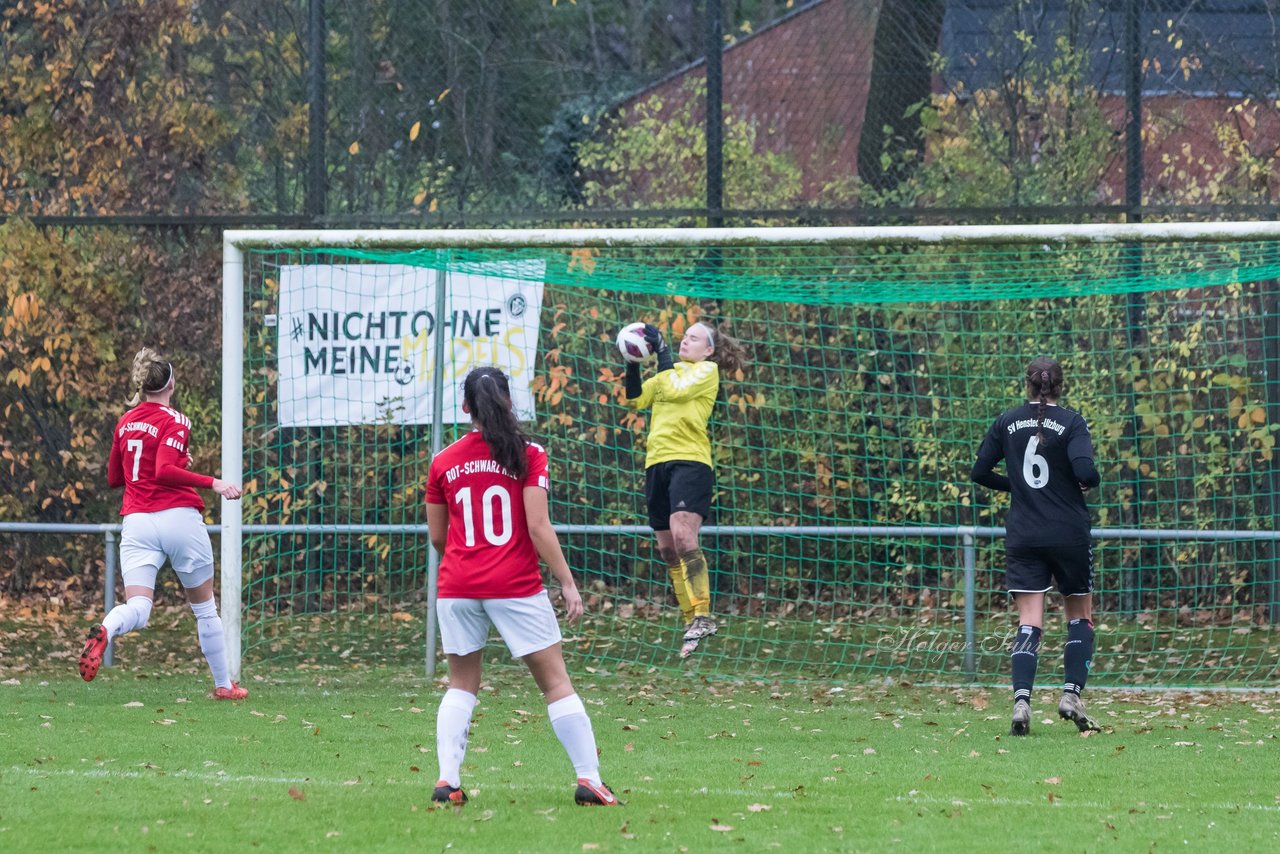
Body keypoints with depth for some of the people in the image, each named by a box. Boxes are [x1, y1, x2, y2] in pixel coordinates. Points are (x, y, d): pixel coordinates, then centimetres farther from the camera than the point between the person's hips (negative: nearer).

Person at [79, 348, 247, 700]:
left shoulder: (125, 422, 14)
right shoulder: (174, 421, -5)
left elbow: (114, 478, 25)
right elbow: (164, 472, -18)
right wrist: (213, 483, -17)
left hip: (136, 524, 4)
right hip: (179, 519, -4)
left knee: (137, 609, -11)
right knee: (205, 608, 14)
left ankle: (105, 631, -45)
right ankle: (224, 684, 23)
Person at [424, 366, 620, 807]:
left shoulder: (443, 462, 5)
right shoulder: (527, 455, -4)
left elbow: (437, 536, 12)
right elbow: (538, 527, -10)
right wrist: (568, 583, -5)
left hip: (457, 587, 3)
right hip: (516, 587, -3)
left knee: (461, 684, 15)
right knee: (556, 683, 4)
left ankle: (447, 780, 2)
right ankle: (589, 780, 0)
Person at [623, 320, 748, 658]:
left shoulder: (707, 371, 3)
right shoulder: (670, 372, 23)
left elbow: (676, 389, -12)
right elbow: (636, 398, 15)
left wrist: (661, 349, -6)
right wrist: (633, 362, 3)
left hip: (690, 461, -8)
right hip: (657, 463, 8)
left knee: (683, 535, -24)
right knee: (667, 549, 6)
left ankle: (702, 616, -25)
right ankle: (692, 621, 13)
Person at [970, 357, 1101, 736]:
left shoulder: (1006, 423, 4)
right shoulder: (1071, 422, -6)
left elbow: (980, 472, 6)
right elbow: (1085, 471, -19)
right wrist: (1091, 481, 4)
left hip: (1023, 536, 2)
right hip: (1069, 533, -2)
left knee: (1028, 623, -1)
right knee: (1080, 615, 15)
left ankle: (1021, 701, -19)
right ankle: (1072, 694, 2)